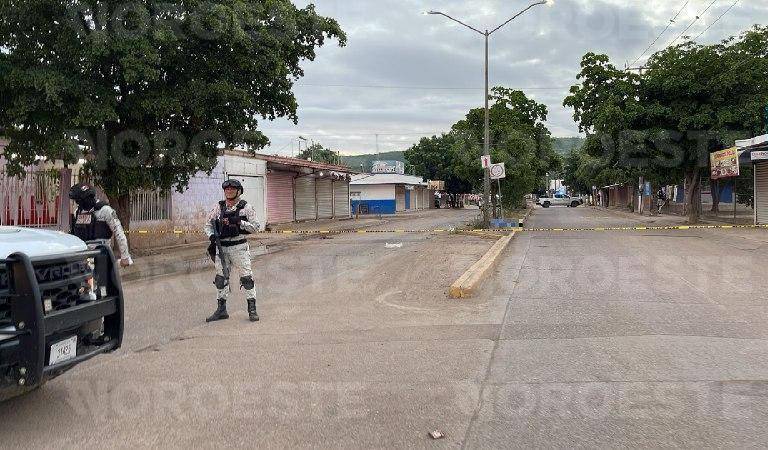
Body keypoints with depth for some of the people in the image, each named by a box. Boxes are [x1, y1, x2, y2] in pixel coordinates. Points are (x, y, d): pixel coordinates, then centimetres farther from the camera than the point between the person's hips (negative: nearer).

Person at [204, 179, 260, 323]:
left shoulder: (246, 207, -1)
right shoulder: (219, 207, 9)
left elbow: (255, 226, -7)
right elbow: (208, 224, 14)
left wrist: (239, 222, -18)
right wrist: (211, 235, -5)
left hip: (239, 247, -4)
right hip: (221, 247, 4)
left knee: (247, 277, -5)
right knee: (221, 278, 8)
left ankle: (252, 309, 1)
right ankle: (221, 310, 18)